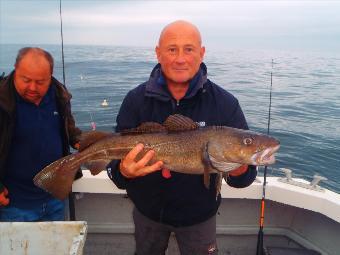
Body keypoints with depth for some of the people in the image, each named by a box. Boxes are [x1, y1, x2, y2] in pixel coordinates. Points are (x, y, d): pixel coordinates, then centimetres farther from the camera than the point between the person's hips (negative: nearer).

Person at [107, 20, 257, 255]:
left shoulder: (225, 104, -17)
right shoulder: (136, 100, -14)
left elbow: (243, 179, -16)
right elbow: (116, 162, -14)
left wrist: (239, 169, -39)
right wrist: (125, 172, -37)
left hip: (199, 215, -1)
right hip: (148, 210, 2)